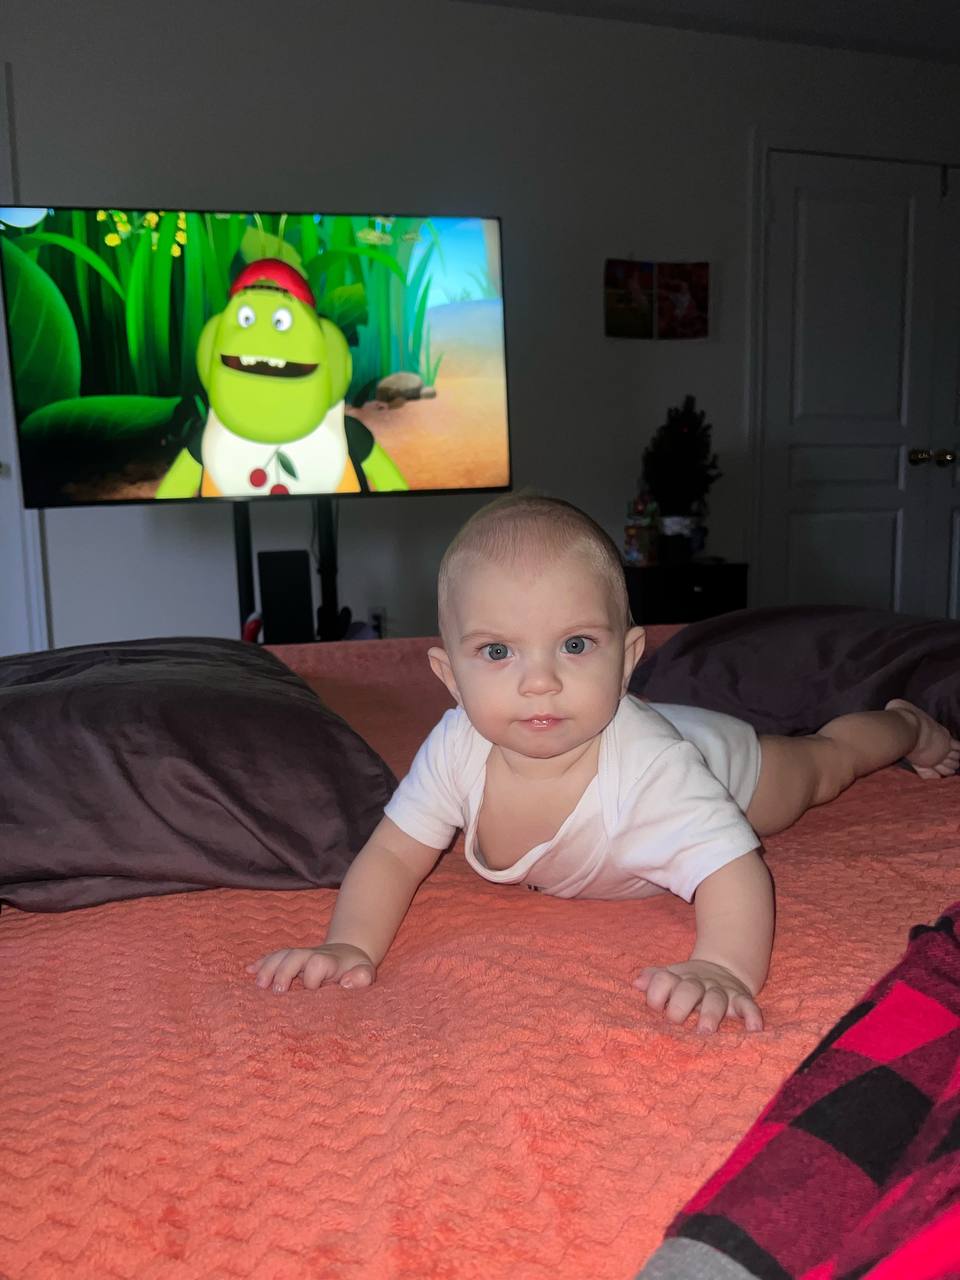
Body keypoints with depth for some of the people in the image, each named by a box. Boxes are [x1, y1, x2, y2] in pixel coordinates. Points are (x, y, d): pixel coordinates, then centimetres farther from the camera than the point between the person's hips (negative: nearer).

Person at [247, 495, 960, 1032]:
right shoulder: (459, 749, -36)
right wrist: (351, 945, -43)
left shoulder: (646, 768, -49)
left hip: (721, 762, -2)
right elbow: (393, 856, -27)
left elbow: (734, 871, -51)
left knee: (821, 763, 27)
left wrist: (722, 969, -69)